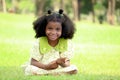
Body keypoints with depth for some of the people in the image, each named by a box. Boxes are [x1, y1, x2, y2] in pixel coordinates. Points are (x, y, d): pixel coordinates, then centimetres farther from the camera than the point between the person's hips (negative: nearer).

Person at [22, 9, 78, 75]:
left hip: (59, 69, 2)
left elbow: (67, 64, -12)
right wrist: (47, 66, -30)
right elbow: (33, 62, -12)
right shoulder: (39, 42, -9)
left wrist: (62, 64, -37)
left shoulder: (67, 43, -8)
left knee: (73, 69, -24)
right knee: (29, 69, -31)